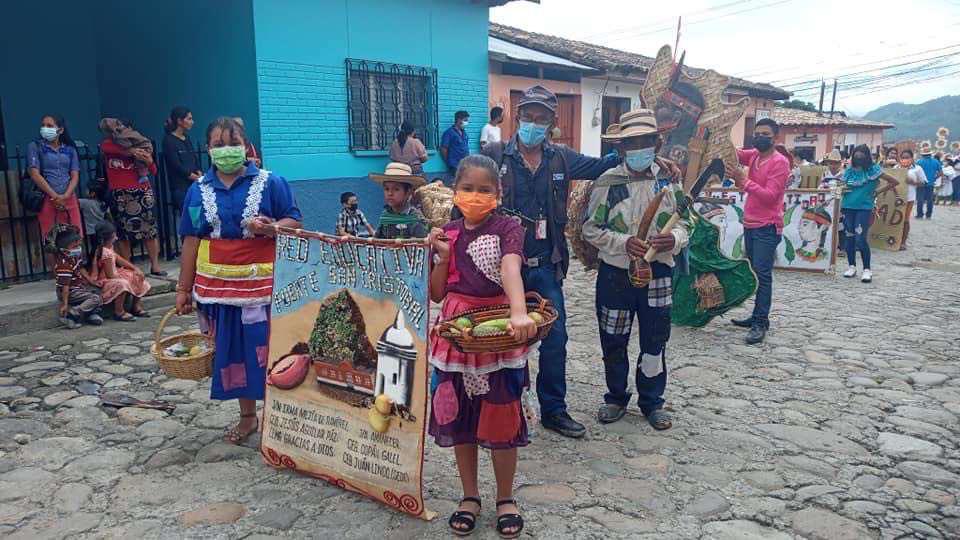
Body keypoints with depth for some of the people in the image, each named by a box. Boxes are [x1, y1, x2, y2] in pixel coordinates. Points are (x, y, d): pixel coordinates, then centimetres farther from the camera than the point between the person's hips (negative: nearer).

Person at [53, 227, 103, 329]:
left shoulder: (75, 257, 2)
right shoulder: (64, 264, -26)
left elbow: (81, 269, 19)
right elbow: (65, 286, -26)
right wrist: (65, 304, -25)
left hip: (79, 287, 10)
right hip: (70, 292, -10)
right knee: (95, 299, -21)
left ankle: (92, 313, -1)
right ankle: (69, 315, -20)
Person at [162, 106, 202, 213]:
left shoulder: (187, 139, 17)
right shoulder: (169, 140, -4)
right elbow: (177, 166, -10)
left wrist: (199, 174, -6)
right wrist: (199, 179, -12)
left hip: (194, 185, 6)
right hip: (180, 188, -6)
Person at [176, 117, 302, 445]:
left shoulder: (270, 183, -2)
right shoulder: (198, 190, 7)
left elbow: (295, 223, -1)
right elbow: (191, 241, 8)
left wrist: (270, 227, -22)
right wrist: (184, 288, 8)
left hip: (263, 283, -3)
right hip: (218, 284, 3)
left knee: (266, 349, -2)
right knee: (230, 350, 10)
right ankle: (247, 417, 26)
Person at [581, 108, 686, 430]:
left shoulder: (669, 181, 1)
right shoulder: (607, 182, -7)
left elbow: (684, 225, 5)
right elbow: (591, 229, -6)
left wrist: (673, 239, -18)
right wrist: (624, 243, -20)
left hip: (657, 273, 2)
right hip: (615, 273, -1)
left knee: (654, 341, 12)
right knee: (613, 342, 11)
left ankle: (652, 401, 31)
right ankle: (616, 398, 32)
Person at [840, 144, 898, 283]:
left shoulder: (873, 170, -1)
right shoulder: (849, 171, 10)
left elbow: (894, 182, 0)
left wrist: (878, 192, 0)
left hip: (864, 208, -4)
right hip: (848, 207, 4)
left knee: (861, 239, -11)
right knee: (849, 237, 7)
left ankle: (867, 269, 0)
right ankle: (852, 266, 19)